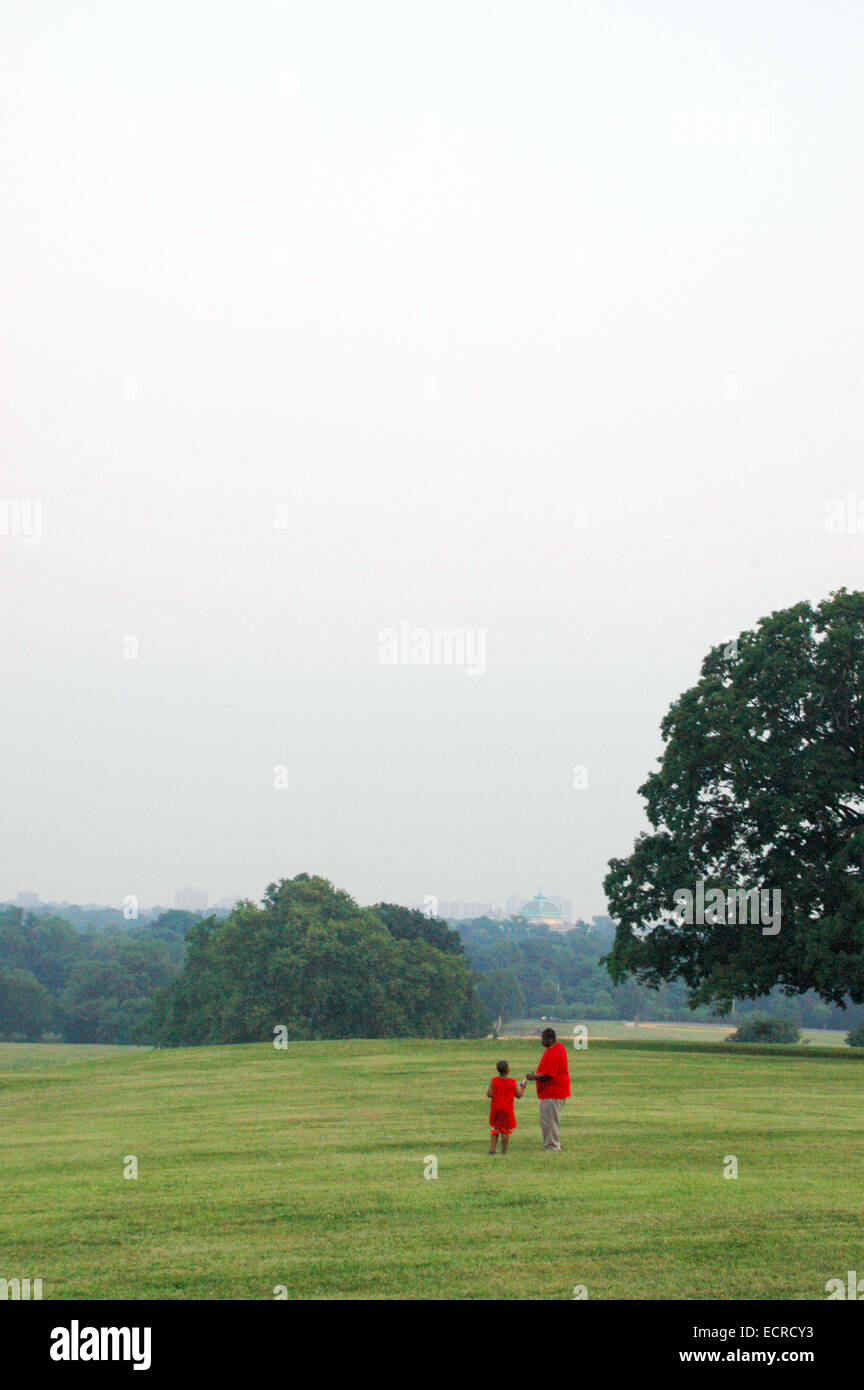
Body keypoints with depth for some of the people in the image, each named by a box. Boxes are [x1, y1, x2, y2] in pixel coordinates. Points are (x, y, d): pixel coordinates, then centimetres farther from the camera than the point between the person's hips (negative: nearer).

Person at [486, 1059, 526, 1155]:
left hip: (495, 1109, 1)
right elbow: (518, 1095, -1)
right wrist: (523, 1087, 15)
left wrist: (487, 1089, 9)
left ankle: (492, 1150, 7)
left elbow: (489, 1094, -12)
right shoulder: (513, 1082, -6)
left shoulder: (493, 1081, -7)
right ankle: (504, 1151, 6)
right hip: (507, 1109, -1)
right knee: (505, 1131, 5)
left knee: (494, 1131, 13)